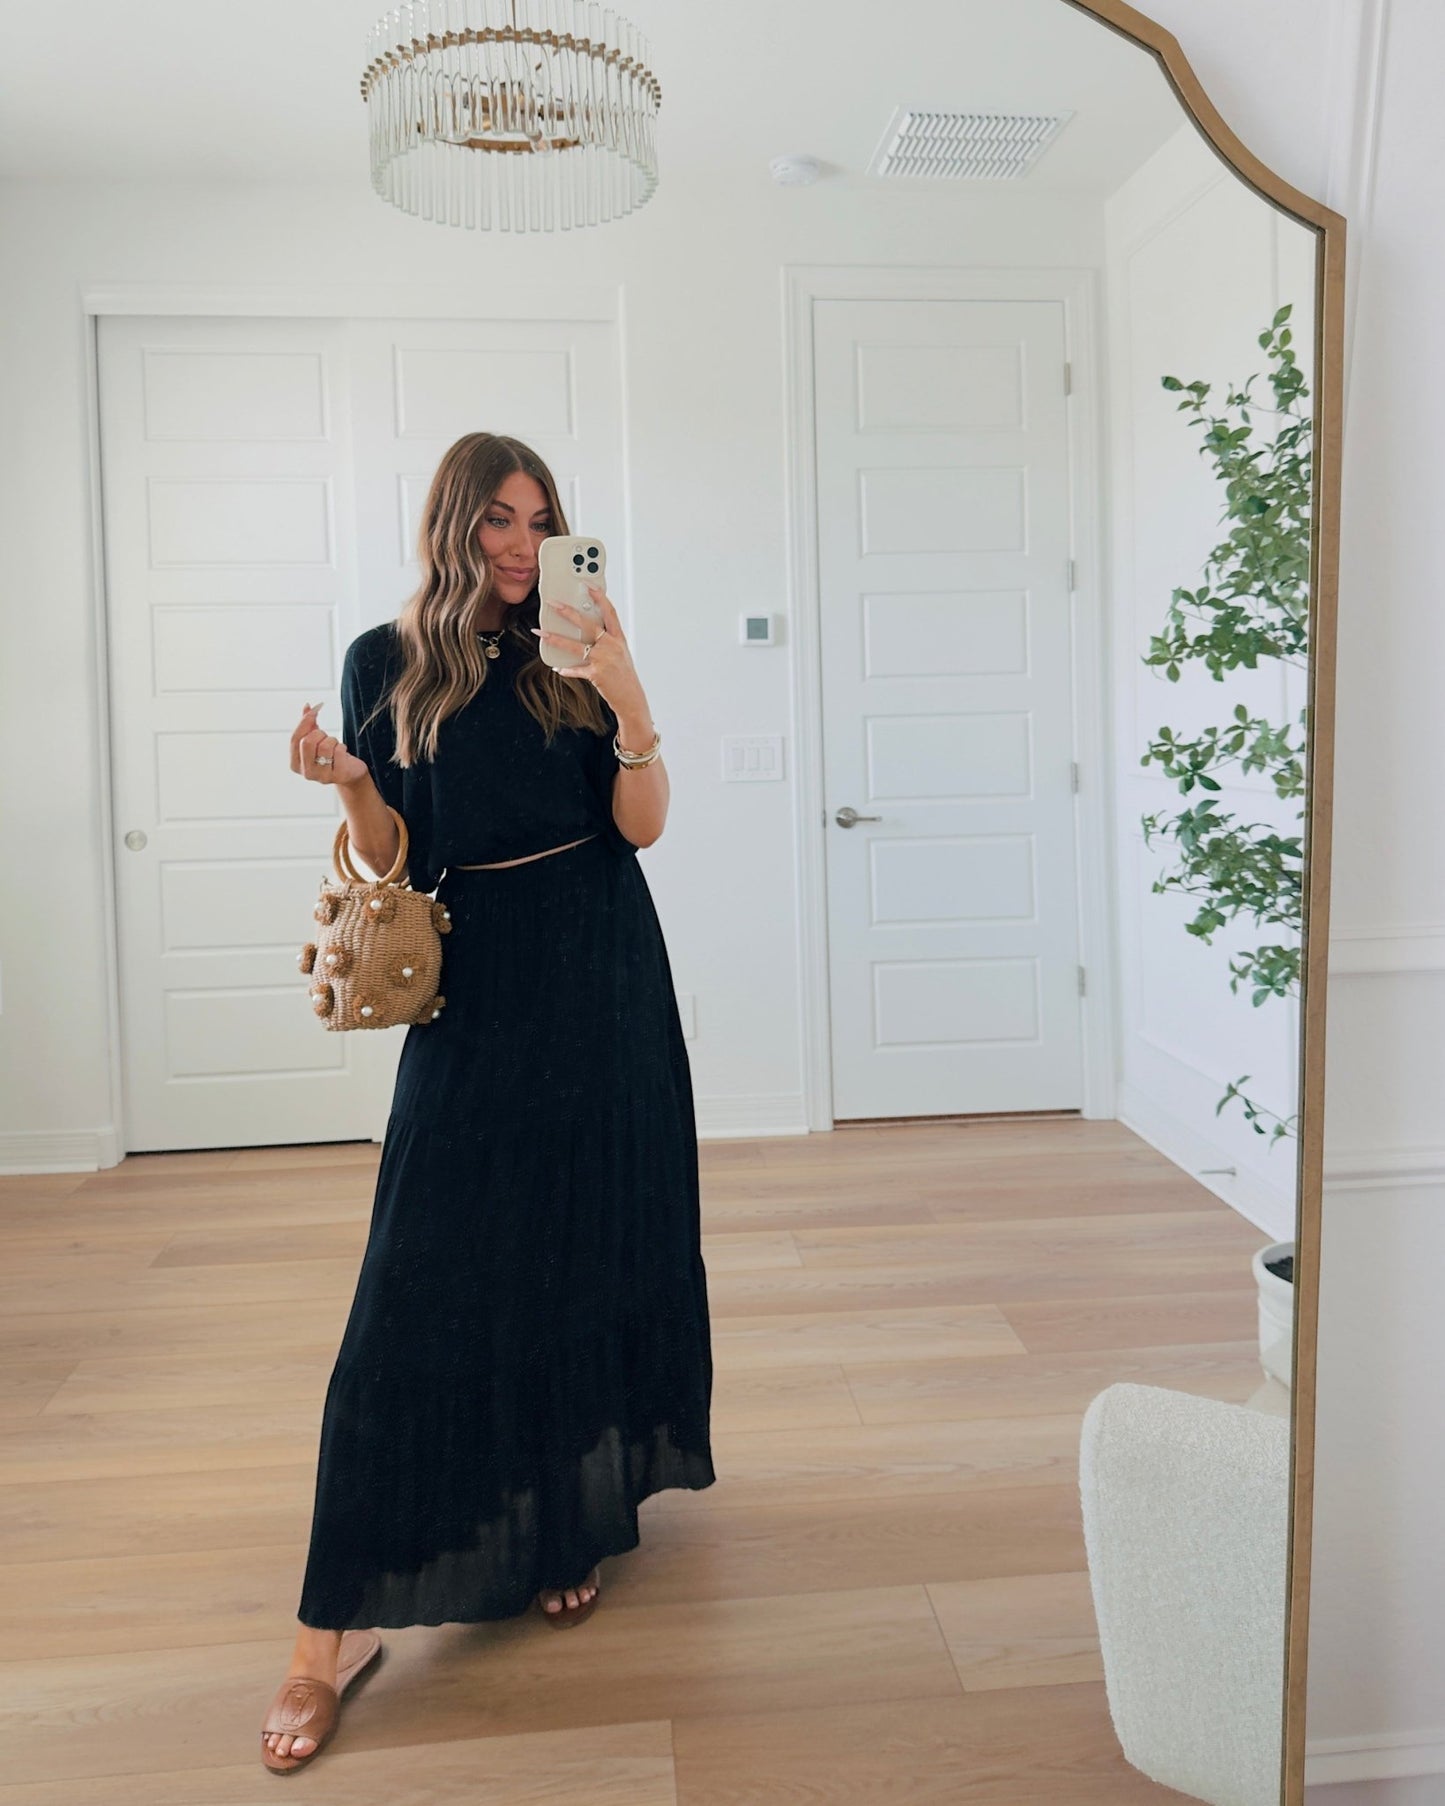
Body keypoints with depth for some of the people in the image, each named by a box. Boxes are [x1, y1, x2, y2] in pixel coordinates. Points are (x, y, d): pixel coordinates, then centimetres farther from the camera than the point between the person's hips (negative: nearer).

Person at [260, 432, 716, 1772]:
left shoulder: (572, 656, 5)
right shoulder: (385, 662, 4)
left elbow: (641, 826, -2)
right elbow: (395, 861, 3)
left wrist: (627, 699, -16)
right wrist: (350, 783, -17)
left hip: (600, 985, 2)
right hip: (474, 989, -1)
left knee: (585, 1256, 7)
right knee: (422, 1289, -4)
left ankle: (572, 1524, 28)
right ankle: (340, 1621, 4)